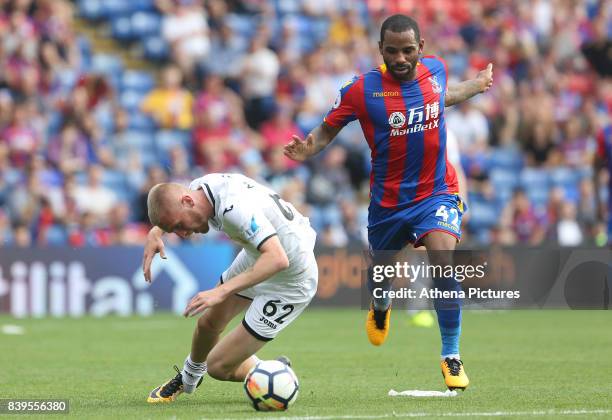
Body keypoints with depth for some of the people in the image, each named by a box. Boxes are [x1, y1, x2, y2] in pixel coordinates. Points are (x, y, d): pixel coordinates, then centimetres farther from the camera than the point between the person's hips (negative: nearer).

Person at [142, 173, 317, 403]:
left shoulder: (235, 209, -38)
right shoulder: (201, 186, -11)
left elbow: (278, 259, -48)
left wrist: (222, 291, -48)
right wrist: (155, 232, -4)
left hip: (290, 283, -8)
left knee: (218, 367, -5)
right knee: (208, 323, 24)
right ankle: (187, 379, 54)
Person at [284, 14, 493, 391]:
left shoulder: (436, 69, -5)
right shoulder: (362, 90, -16)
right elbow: (328, 129, -6)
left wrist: (477, 86, 29)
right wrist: (306, 150, -26)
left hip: (437, 192, 0)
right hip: (388, 199, 0)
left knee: (443, 261, -23)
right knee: (380, 270, 18)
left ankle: (452, 357, -10)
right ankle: (381, 307, 60)